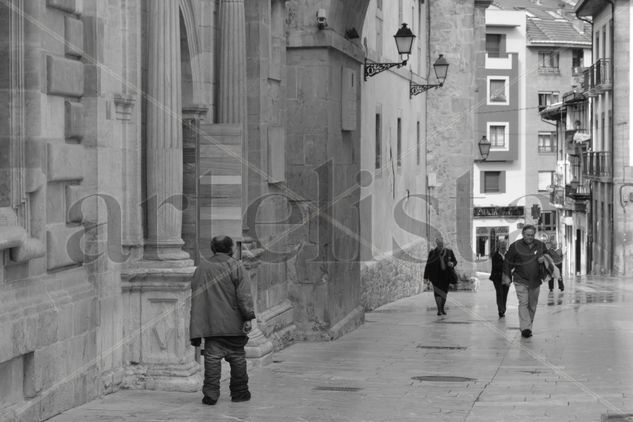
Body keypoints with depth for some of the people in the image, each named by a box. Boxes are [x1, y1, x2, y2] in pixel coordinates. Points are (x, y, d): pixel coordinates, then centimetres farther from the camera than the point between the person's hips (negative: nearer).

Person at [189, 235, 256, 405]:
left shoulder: (201, 269, 10)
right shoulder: (235, 266, -1)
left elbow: (196, 299, 11)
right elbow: (244, 294, -11)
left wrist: (196, 333, 14)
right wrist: (248, 317, -12)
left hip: (210, 325, 2)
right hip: (233, 323, -2)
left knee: (212, 357, 0)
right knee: (237, 357, 8)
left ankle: (211, 393, -10)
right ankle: (239, 392, 15)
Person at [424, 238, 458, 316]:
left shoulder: (449, 252, 2)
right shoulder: (432, 252, -3)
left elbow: (455, 261, 8)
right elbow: (428, 265, -1)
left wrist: (452, 264, -17)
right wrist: (426, 276, -3)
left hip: (446, 275, 2)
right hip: (436, 276, -2)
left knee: (444, 292, 9)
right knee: (437, 291, -11)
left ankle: (442, 308, 25)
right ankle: (439, 310, -12)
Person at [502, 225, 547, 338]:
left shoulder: (541, 245, 6)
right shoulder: (515, 246, -2)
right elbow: (508, 262, 4)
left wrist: (543, 259, -6)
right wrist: (507, 276, 0)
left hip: (535, 281, 4)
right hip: (520, 281, -4)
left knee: (532, 306, 9)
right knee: (523, 303, -15)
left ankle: (528, 326, 21)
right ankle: (525, 328, -21)